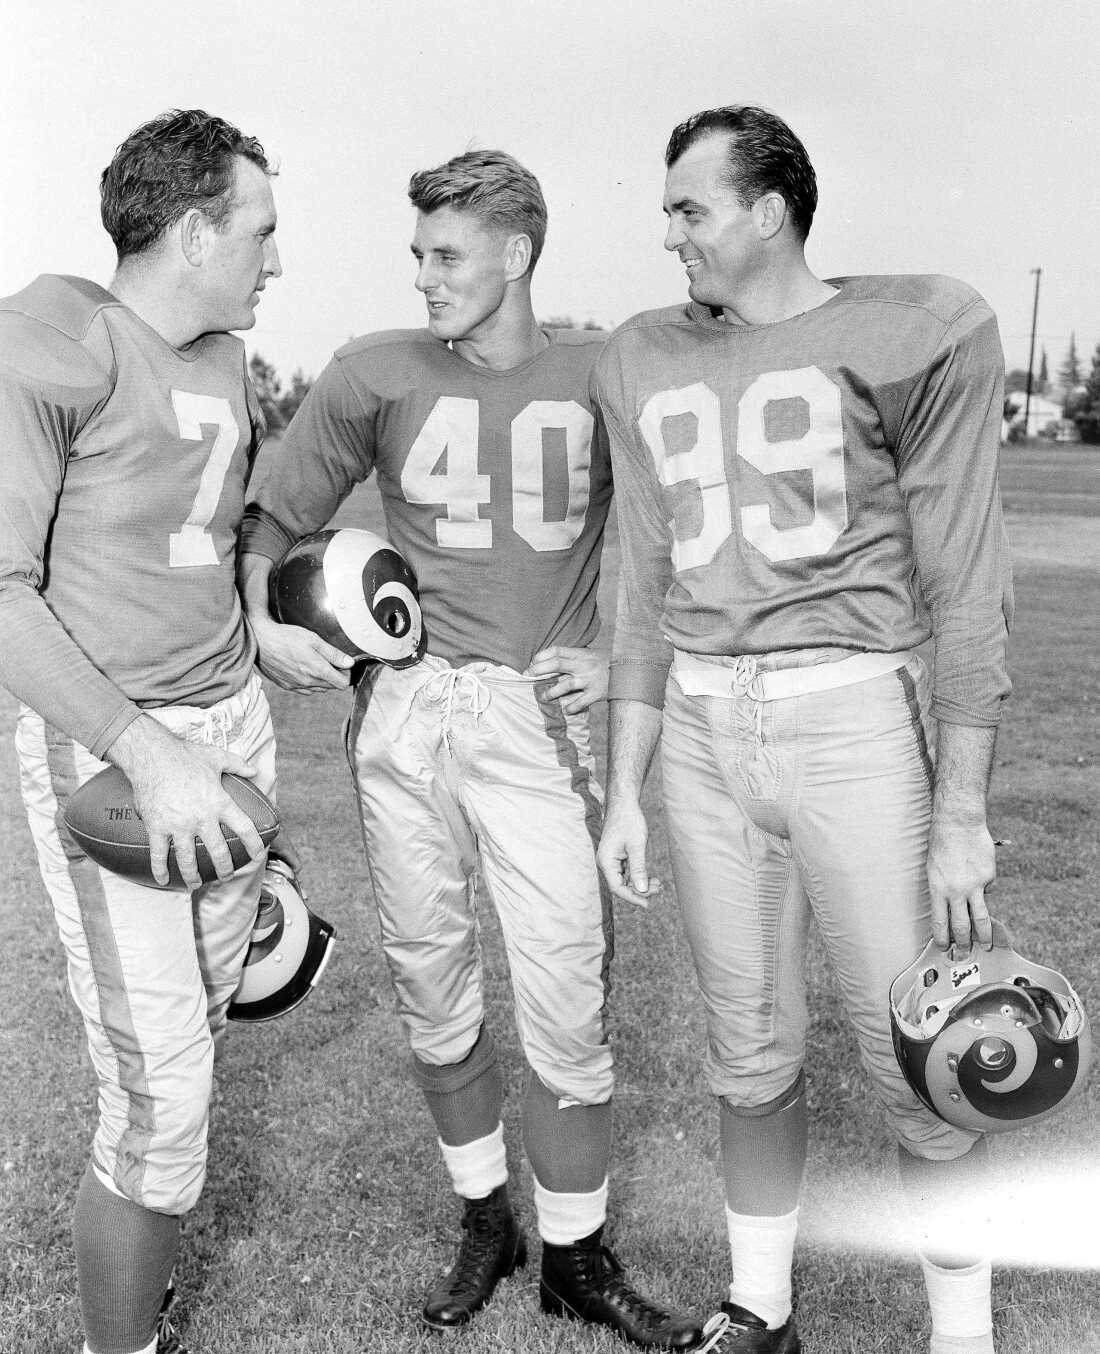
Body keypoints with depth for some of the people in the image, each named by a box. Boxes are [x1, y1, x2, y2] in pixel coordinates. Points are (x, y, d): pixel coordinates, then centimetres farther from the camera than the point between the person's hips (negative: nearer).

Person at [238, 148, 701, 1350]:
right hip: (400, 712, 2)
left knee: (565, 1002, 0)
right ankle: (483, 1219, 35)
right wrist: (262, 625, -6)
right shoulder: (375, 373, 4)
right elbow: (273, 518, 10)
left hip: (536, 717, -1)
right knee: (429, 989, 12)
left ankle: (575, 1256, 23)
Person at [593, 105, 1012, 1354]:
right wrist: (623, 791, 10)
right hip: (702, 733, 4)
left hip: (857, 722, -4)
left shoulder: (914, 335, -3)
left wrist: (961, 813, -8)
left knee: (920, 1063, 4)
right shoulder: (646, 366, 11)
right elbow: (648, 593, 13)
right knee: (748, 1053, 13)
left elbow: (962, 584, -5)